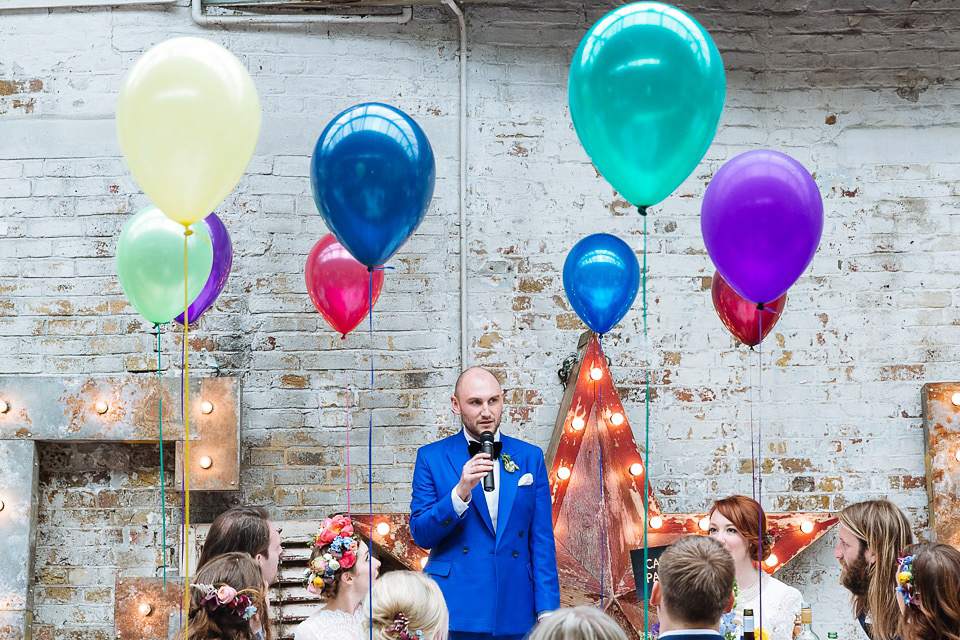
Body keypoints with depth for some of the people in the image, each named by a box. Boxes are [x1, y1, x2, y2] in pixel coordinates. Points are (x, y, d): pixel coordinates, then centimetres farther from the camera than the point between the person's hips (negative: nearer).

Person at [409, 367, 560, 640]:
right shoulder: (432, 458, 4)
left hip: (515, 614, 2)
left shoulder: (530, 457, 10)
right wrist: (461, 492, -18)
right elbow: (421, 535, -3)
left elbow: (542, 541, 8)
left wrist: (547, 610, 0)